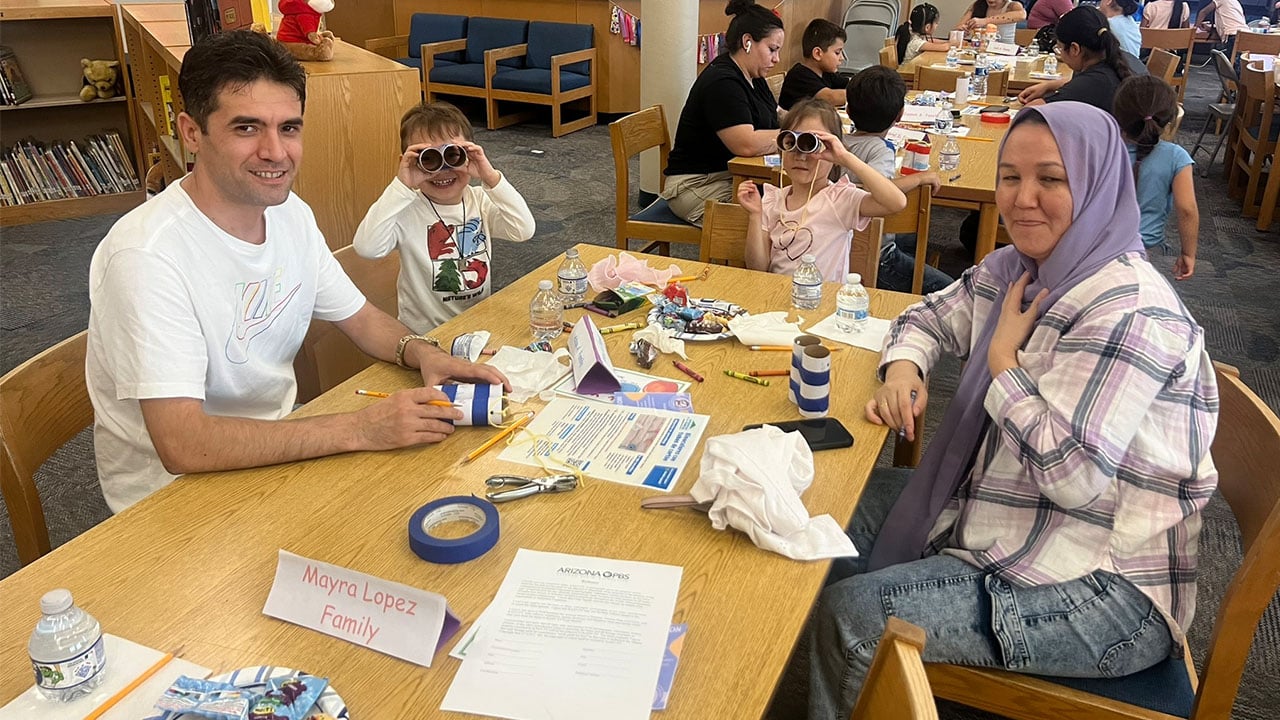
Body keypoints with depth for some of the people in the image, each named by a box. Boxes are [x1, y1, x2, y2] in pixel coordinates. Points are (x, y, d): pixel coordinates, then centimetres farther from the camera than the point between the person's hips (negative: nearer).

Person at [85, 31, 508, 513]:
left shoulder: (292, 214, -2)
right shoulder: (149, 255, -26)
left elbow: (361, 318, 9)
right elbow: (183, 445, -32)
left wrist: (422, 353, -13)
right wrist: (359, 429, -32)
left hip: (277, 446, 7)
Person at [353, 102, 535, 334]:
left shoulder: (480, 201, 1)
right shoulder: (407, 210, -9)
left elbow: (524, 231, -14)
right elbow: (367, 247, -26)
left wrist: (491, 178, -22)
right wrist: (402, 186, -27)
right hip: (423, 335, -3)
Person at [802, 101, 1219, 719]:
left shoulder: (1131, 312, -25)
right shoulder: (1016, 268, 2)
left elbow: (1072, 474, -31)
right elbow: (928, 318, 16)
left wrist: (1003, 356, -19)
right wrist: (903, 371, -7)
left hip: (1100, 593, -9)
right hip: (1000, 523, 9)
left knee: (848, 617, -17)